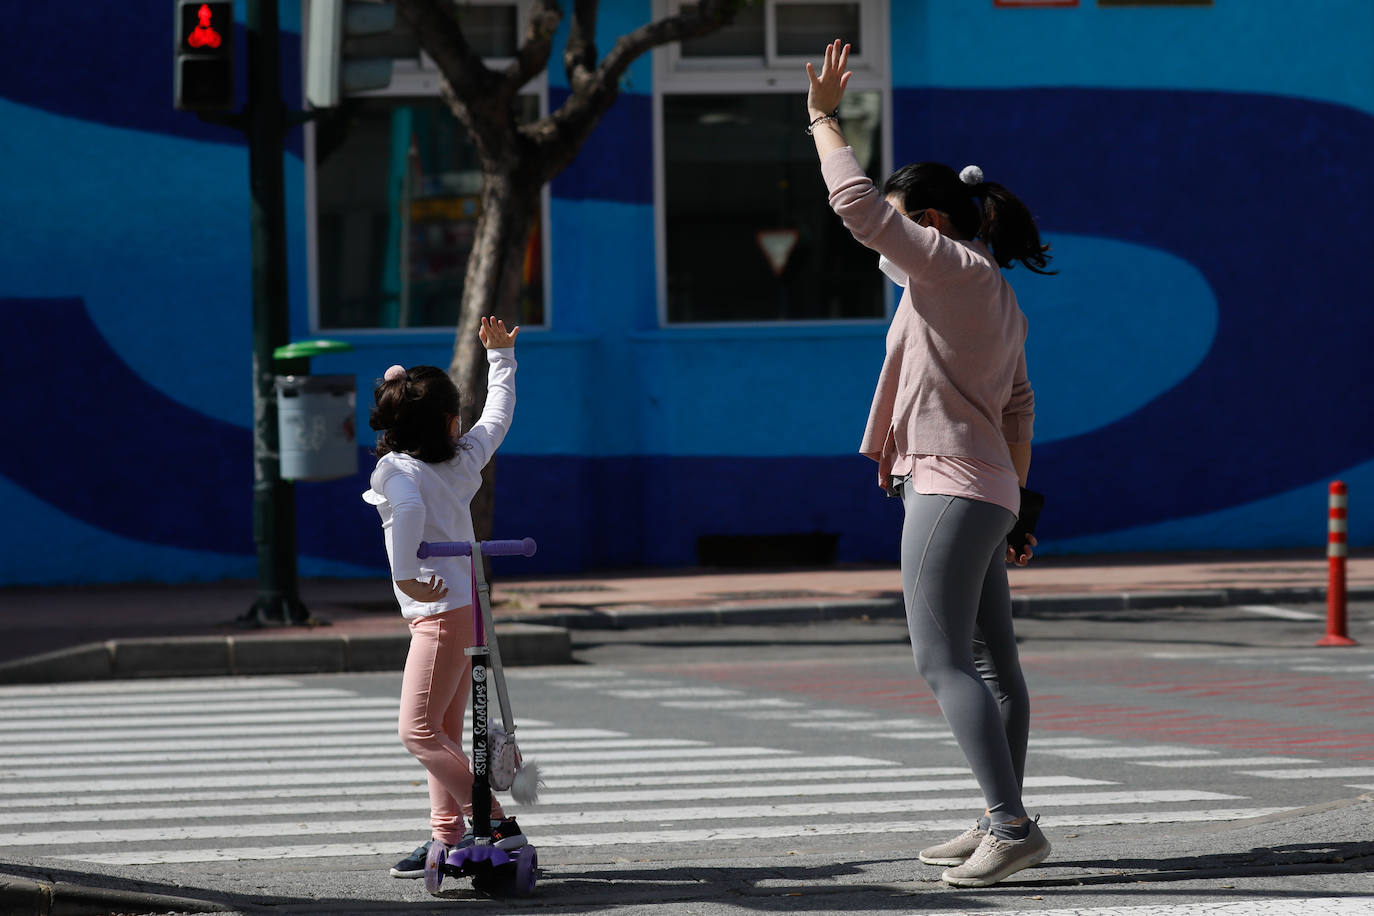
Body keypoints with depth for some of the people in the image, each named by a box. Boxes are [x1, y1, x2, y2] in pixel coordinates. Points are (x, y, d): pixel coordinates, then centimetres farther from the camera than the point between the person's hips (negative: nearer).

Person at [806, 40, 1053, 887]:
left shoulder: (953, 268, -11)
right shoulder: (999, 299, 18)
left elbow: (858, 205, -18)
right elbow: (1019, 406, 21)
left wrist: (824, 119, -7)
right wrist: (1018, 500, 23)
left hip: (950, 484, -10)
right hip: (985, 491, 10)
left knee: (943, 660, -13)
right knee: (990, 662, 12)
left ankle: (1013, 825, -18)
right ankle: (1003, 826, 16)